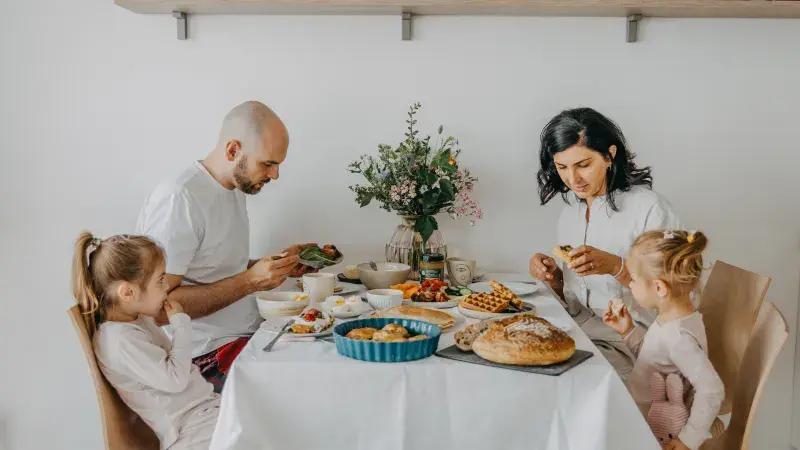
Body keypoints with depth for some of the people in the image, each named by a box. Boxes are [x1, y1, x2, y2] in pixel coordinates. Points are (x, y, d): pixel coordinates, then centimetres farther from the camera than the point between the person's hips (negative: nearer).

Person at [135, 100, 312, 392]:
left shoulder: (235, 188, 9)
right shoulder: (179, 200, -19)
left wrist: (280, 265, 3)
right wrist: (249, 281, -25)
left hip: (248, 333, 9)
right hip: (209, 353, -9)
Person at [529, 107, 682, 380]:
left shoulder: (649, 209, -12)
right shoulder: (570, 212, 9)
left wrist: (617, 267, -27)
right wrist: (553, 276, -4)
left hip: (629, 344, -6)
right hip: (578, 332, 6)